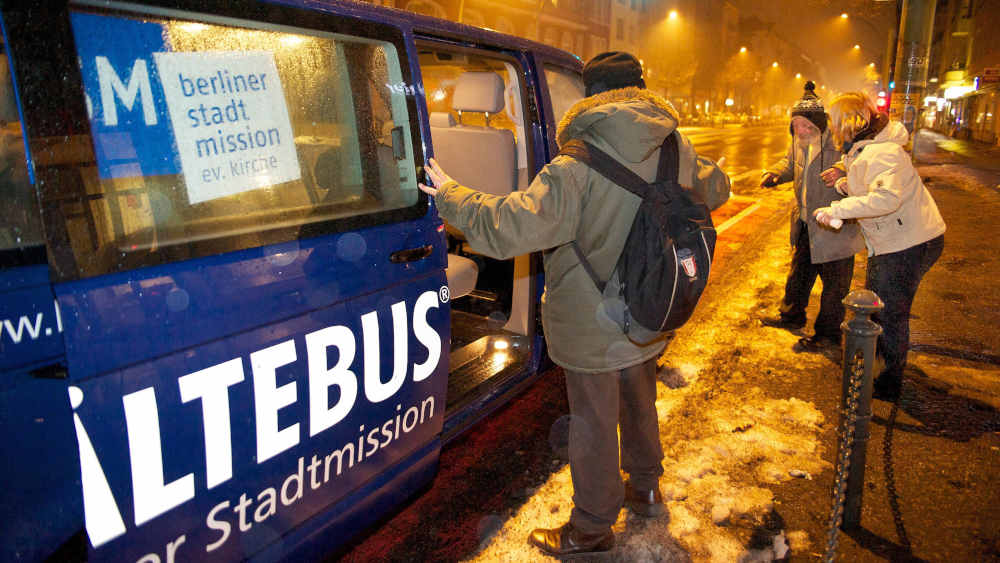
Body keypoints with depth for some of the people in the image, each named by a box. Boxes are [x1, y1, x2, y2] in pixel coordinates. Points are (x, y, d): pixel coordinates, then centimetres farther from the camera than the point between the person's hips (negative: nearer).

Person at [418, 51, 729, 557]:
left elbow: (511, 226, -32)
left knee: (594, 422, 9)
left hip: (593, 329, -7)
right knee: (639, 402, 27)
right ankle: (645, 489, 49)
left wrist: (450, 195, -17)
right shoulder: (678, 149, -3)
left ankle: (591, 529, 29)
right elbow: (714, 189, 17)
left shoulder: (580, 165, -26)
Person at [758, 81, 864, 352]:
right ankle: (792, 315, 46)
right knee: (799, 272, 25)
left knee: (834, 283, 6)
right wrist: (775, 173, -1)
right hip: (805, 225, 8)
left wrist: (844, 174, -44)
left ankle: (827, 334, 22)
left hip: (836, 228, -8)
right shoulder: (799, 142, 0)